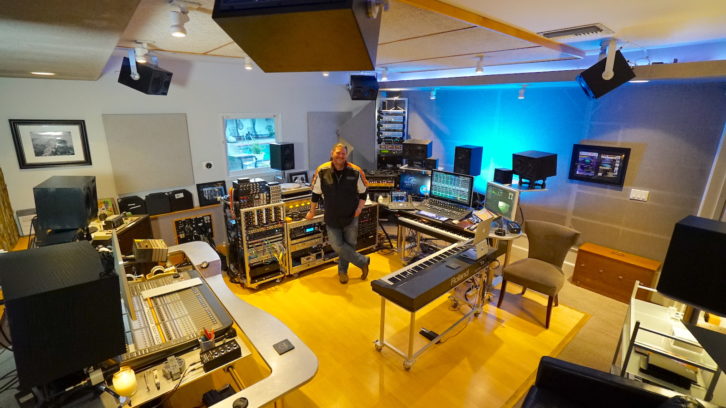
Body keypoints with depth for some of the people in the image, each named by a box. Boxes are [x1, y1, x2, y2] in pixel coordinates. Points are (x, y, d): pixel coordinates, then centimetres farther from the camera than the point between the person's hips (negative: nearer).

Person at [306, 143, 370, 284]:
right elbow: (316, 193, 2)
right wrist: (312, 211, 8)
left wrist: (360, 207, -9)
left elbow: (363, 192, 4)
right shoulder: (322, 171, -10)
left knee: (349, 244, 8)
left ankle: (342, 270, 32)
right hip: (331, 217, 0)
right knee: (337, 245, -5)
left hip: (350, 216, 0)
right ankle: (363, 261, 14)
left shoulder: (355, 172, -10)